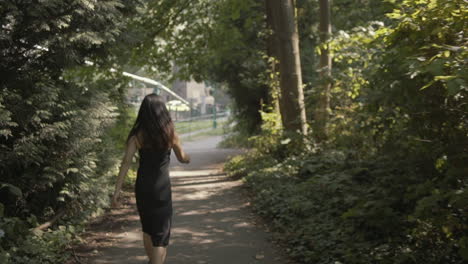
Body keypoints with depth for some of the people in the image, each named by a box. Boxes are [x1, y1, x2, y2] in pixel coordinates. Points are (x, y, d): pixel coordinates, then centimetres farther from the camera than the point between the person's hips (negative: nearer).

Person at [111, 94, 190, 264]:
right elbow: (182, 158, 9)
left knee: (147, 228, 23)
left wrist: (117, 190, -8)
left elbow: (126, 163, -10)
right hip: (162, 188, -2)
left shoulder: (137, 135, -4)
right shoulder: (169, 133, -3)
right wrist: (188, 158, 32)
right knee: (161, 232, 2)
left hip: (142, 187, 3)